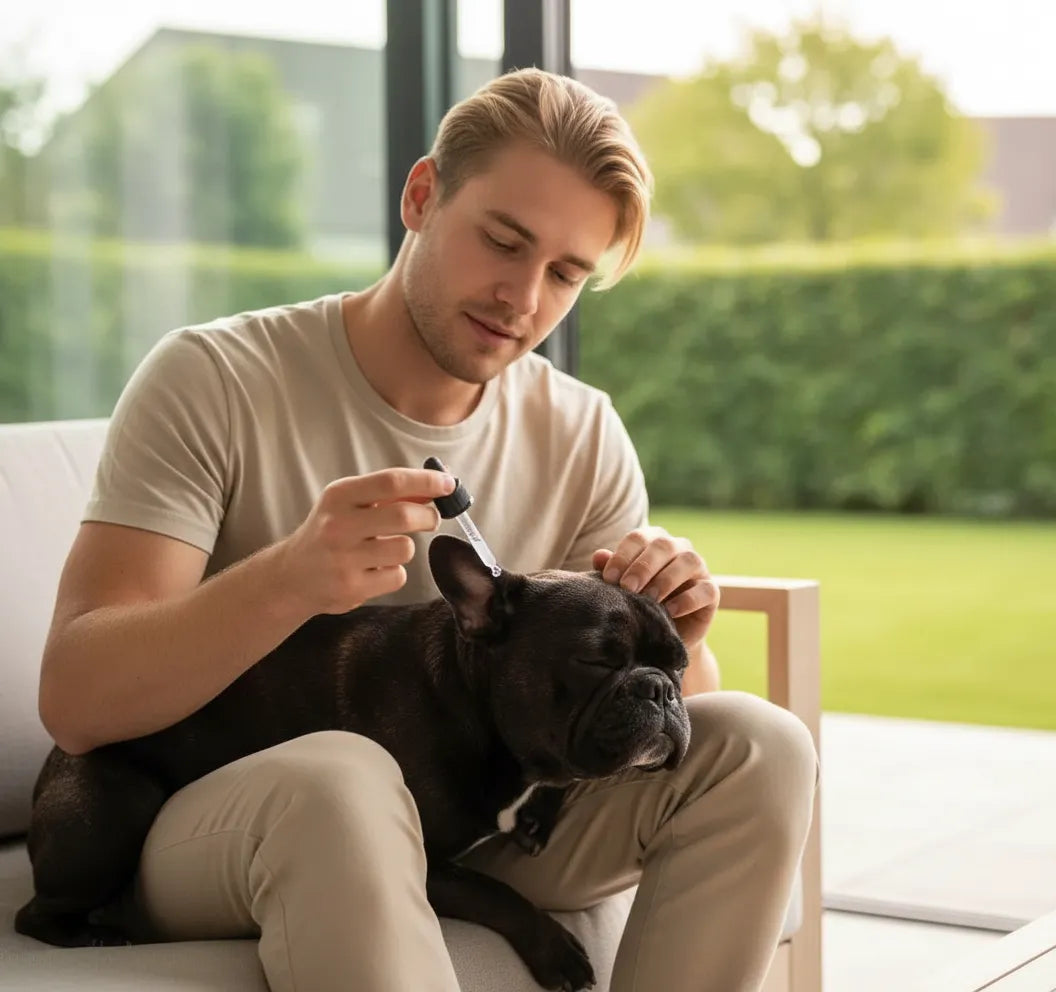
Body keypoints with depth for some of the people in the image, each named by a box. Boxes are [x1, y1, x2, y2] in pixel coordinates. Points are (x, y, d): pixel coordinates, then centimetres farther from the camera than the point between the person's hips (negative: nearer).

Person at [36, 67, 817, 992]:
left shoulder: (582, 436, 3)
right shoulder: (213, 380, -10)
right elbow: (75, 701, -18)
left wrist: (671, 640, -19)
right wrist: (285, 582, -36)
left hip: (473, 831, 5)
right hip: (211, 830, -5)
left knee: (760, 748, -18)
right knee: (337, 781, -40)